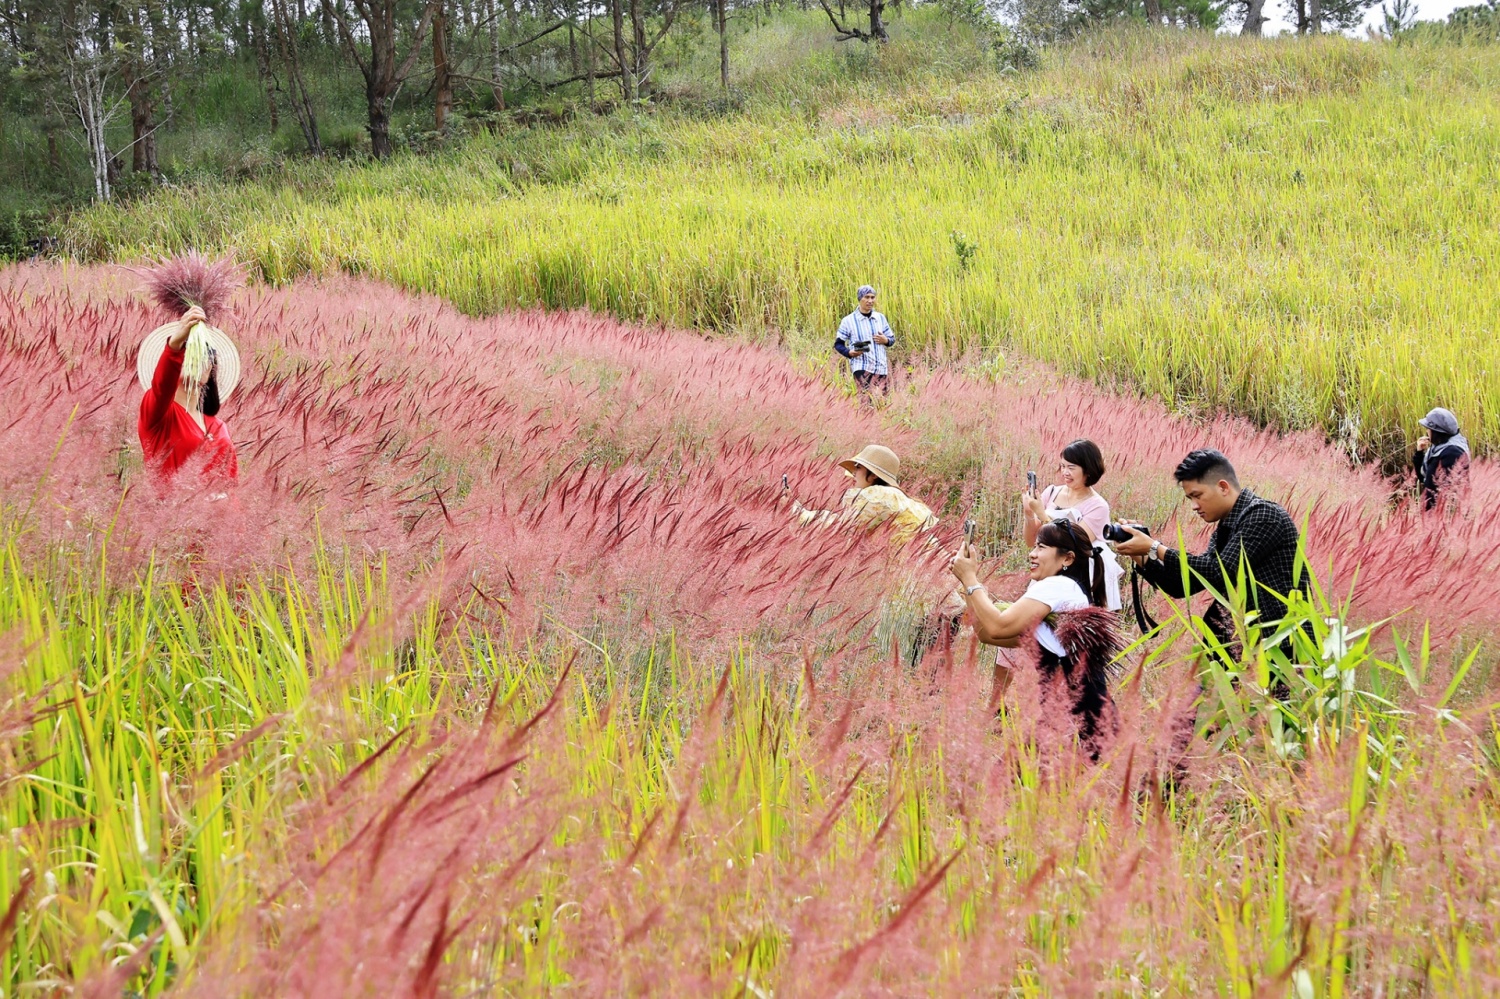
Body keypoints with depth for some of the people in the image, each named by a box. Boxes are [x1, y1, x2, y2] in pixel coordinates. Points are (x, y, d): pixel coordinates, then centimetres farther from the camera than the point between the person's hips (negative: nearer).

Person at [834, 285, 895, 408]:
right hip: (862, 368, -5)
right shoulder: (849, 321, 2)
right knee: (868, 401, -21)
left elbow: (892, 338, 21)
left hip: (881, 367, 5)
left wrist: (886, 340, -3)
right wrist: (849, 353, -15)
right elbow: (838, 344, 5)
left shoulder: (880, 318, 13)